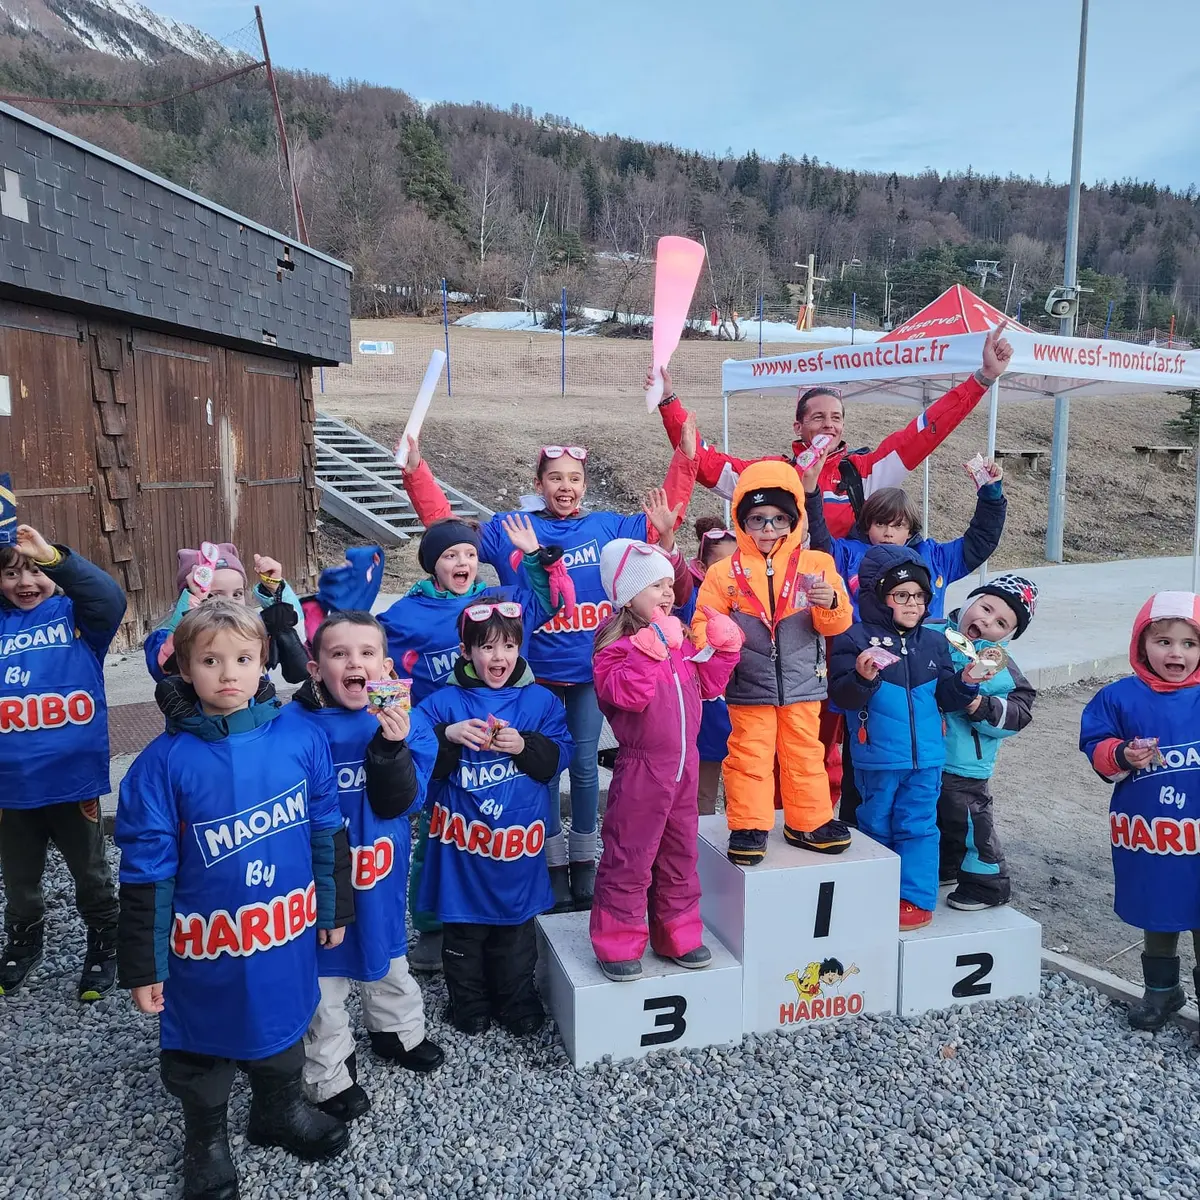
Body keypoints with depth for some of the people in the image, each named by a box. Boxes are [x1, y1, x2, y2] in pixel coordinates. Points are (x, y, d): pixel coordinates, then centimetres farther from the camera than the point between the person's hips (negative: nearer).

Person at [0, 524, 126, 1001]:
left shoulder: (75, 615, -7)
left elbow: (110, 599, -26)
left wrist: (52, 555, -37)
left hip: (72, 778, -3)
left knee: (90, 874, 15)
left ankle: (104, 946, 36)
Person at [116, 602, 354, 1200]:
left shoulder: (301, 739, -12)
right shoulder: (164, 761, -18)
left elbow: (327, 831, 0)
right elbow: (146, 871, -12)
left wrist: (335, 907, 7)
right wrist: (142, 964, -7)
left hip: (287, 935, 2)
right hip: (205, 948, -2)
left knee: (282, 1022, 25)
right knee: (204, 1046, 20)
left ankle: (281, 1111, 53)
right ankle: (207, 1139, 48)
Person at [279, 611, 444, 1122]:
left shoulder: (401, 720, -10)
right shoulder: (294, 726, -22)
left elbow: (398, 802, -17)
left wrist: (392, 745, -31)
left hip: (381, 872, 4)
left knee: (388, 954, 26)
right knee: (324, 975, 13)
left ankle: (397, 1031, 52)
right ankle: (330, 1076, 34)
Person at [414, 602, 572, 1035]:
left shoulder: (541, 701, 0)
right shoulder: (444, 702, -5)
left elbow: (560, 756, -4)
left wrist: (525, 746, -21)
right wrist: (447, 735, -28)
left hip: (517, 840, 1)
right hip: (462, 841, -1)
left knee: (516, 928, 18)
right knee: (463, 930, 15)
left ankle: (517, 1000, 37)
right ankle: (469, 1001, 36)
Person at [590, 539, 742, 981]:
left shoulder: (679, 641, 9)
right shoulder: (617, 646, -15)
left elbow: (707, 684, 14)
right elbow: (627, 694, -31)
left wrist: (722, 646, 4)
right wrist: (651, 645, -30)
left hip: (684, 764, 8)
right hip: (641, 767, -7)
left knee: (680, 852, 18)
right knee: (629, 858, 2)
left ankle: (677, 933, 33)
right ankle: (618, 944, 17)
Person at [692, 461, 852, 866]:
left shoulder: (815, 564, 0)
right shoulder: (725, 572, -2)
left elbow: (837, 623, -1)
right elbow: (705, 622, -1)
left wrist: (831, 603, -23)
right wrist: (709, 644, -22)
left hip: (801, 682, 1)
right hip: (749, 686, -1)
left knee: (804, 753, 13)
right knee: (748, 756, 5)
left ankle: (809, 822, 28)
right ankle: (749, 826, 18)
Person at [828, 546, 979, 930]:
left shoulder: (934, 643, 7)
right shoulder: (855, 639, -8)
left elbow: (945, 699, 11)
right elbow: (840, 697, -13)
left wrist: (964, 682, -7)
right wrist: (862, 678, -31)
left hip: (926, 756, 3)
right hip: (877, 758, -3)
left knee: (917, 826, 7)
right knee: (877, 826, 12)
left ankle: (917, 898, 17)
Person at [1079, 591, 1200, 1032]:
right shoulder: (1120, 697, -6)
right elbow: (1096, 747, -4)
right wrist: (1123, 756, -22)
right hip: (1146, 831, 1)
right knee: (1156, 914, 19)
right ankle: (1161, 989, 39)